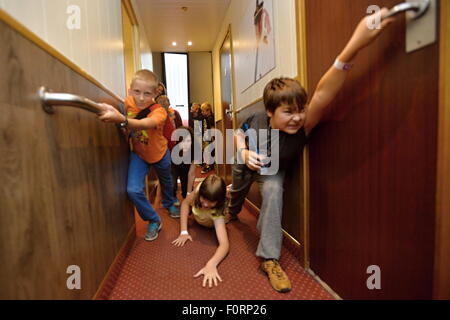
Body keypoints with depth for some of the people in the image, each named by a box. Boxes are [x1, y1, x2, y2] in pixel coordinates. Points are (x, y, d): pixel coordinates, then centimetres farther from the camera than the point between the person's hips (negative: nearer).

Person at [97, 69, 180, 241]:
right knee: (134, 190, -16)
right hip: (138, 154, 2)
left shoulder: (159, 111, -35)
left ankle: (169, 204, 59)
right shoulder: (129, 102, -22)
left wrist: (121, 119, -74)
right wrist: (111, 111, -15)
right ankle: (154, 221, 9)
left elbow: (143, 124, -57)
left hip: (160, 153, -1)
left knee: (166, 181, 25)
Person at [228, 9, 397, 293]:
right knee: (237, 189, 25)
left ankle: (269, 259, -15)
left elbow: (323, 95, -58)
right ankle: (233, 213, 65)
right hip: (248, 164, 3)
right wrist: (244, 152, -30)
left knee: (273, 191, -31)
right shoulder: (257, 121, -32)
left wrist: (352, 49, -72)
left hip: (273, 171, -2)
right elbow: (239, 133, -10)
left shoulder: (302, 128, -38)